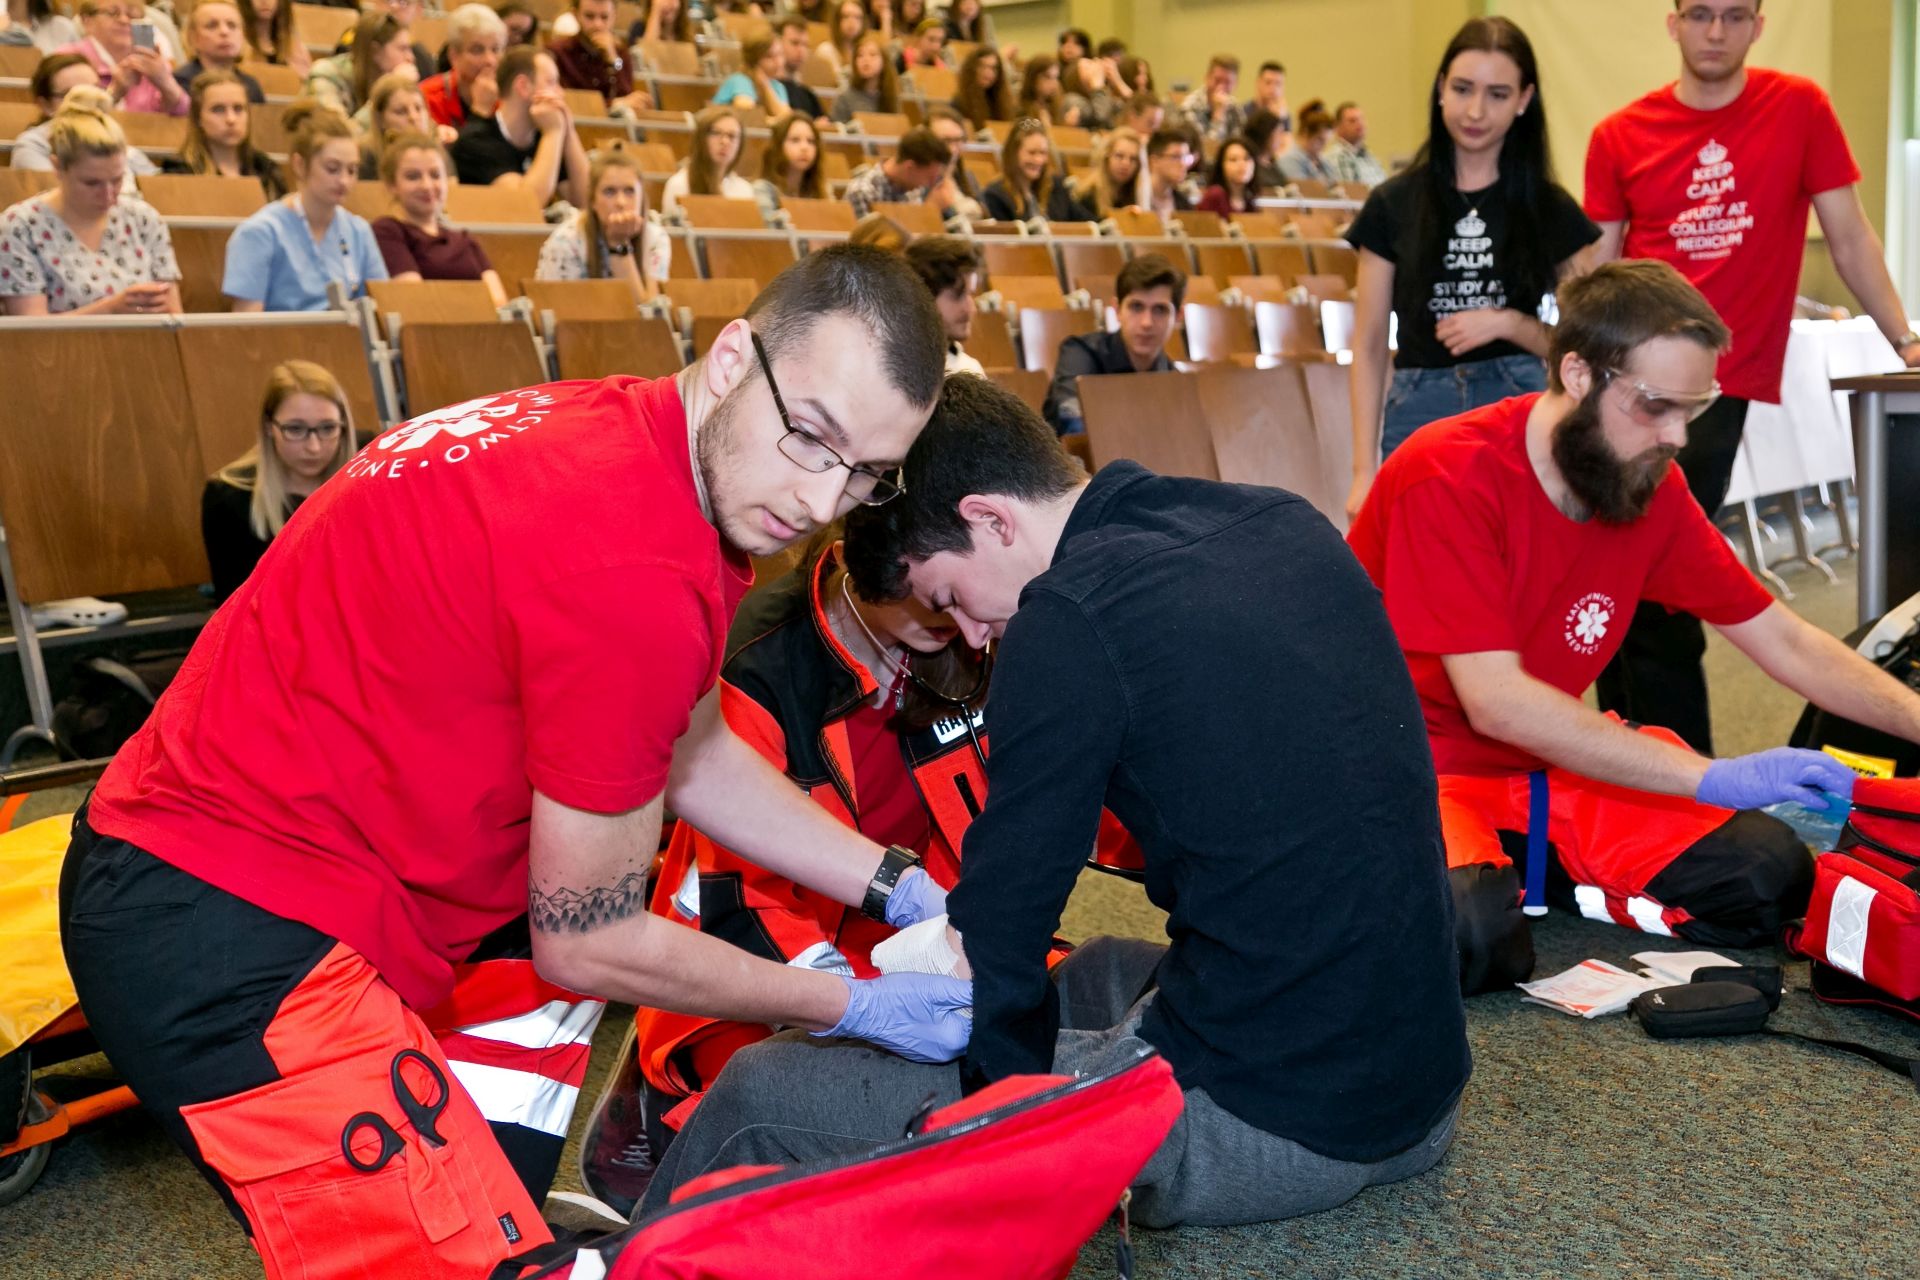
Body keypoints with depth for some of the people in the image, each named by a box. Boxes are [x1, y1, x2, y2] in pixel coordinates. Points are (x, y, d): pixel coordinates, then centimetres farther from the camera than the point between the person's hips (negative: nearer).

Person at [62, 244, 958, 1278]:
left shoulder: (625, 431, 1)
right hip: (225, 938, -10)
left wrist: (904, 891, 9)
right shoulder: (629, 570, -28)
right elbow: (587, 944, -15)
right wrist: (852, 1007, -3)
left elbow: (693, 757, 14)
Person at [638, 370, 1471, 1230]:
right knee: (1092, 973, 35)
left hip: (1261, 1127, -9)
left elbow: (993, 946, -9)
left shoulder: (1069, 618, -16)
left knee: (759, 1097, -3)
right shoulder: (1287, 524, 8)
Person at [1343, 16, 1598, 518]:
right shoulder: (1393, 205, 3)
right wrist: (1365, 470, -3)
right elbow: (1369, 346, 3)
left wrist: (1509, 323, -12)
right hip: (1418, 417, 0)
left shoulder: (1551, 209, 5)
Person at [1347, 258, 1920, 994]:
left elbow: (1783, 641, 9)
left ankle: (1516, 878, 4)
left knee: (1772, 876, -10)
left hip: (1549, 762, 7)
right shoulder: (1448, 478, -22)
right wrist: (1712, 779, -27)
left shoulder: (1654, 486, -2)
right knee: (1474, 938, -35)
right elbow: (1497, 704, -27)